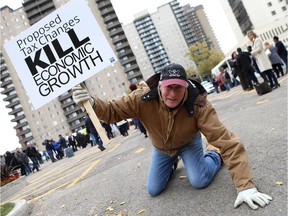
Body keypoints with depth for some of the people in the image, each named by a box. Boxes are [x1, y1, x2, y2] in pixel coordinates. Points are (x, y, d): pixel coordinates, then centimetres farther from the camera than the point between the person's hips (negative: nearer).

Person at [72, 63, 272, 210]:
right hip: (161, 147, 2)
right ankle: (172, 165, 37)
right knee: (153, 190, 5)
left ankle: (214, 155, 12)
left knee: (199, 181, -22)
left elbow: (226, 140, -44)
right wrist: (93, 103, -50)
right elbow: (112, 111, -25)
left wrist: (245, 186, -50)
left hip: (189, 142, -2)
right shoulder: (144, 99, -35)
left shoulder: (198, 104, -40)